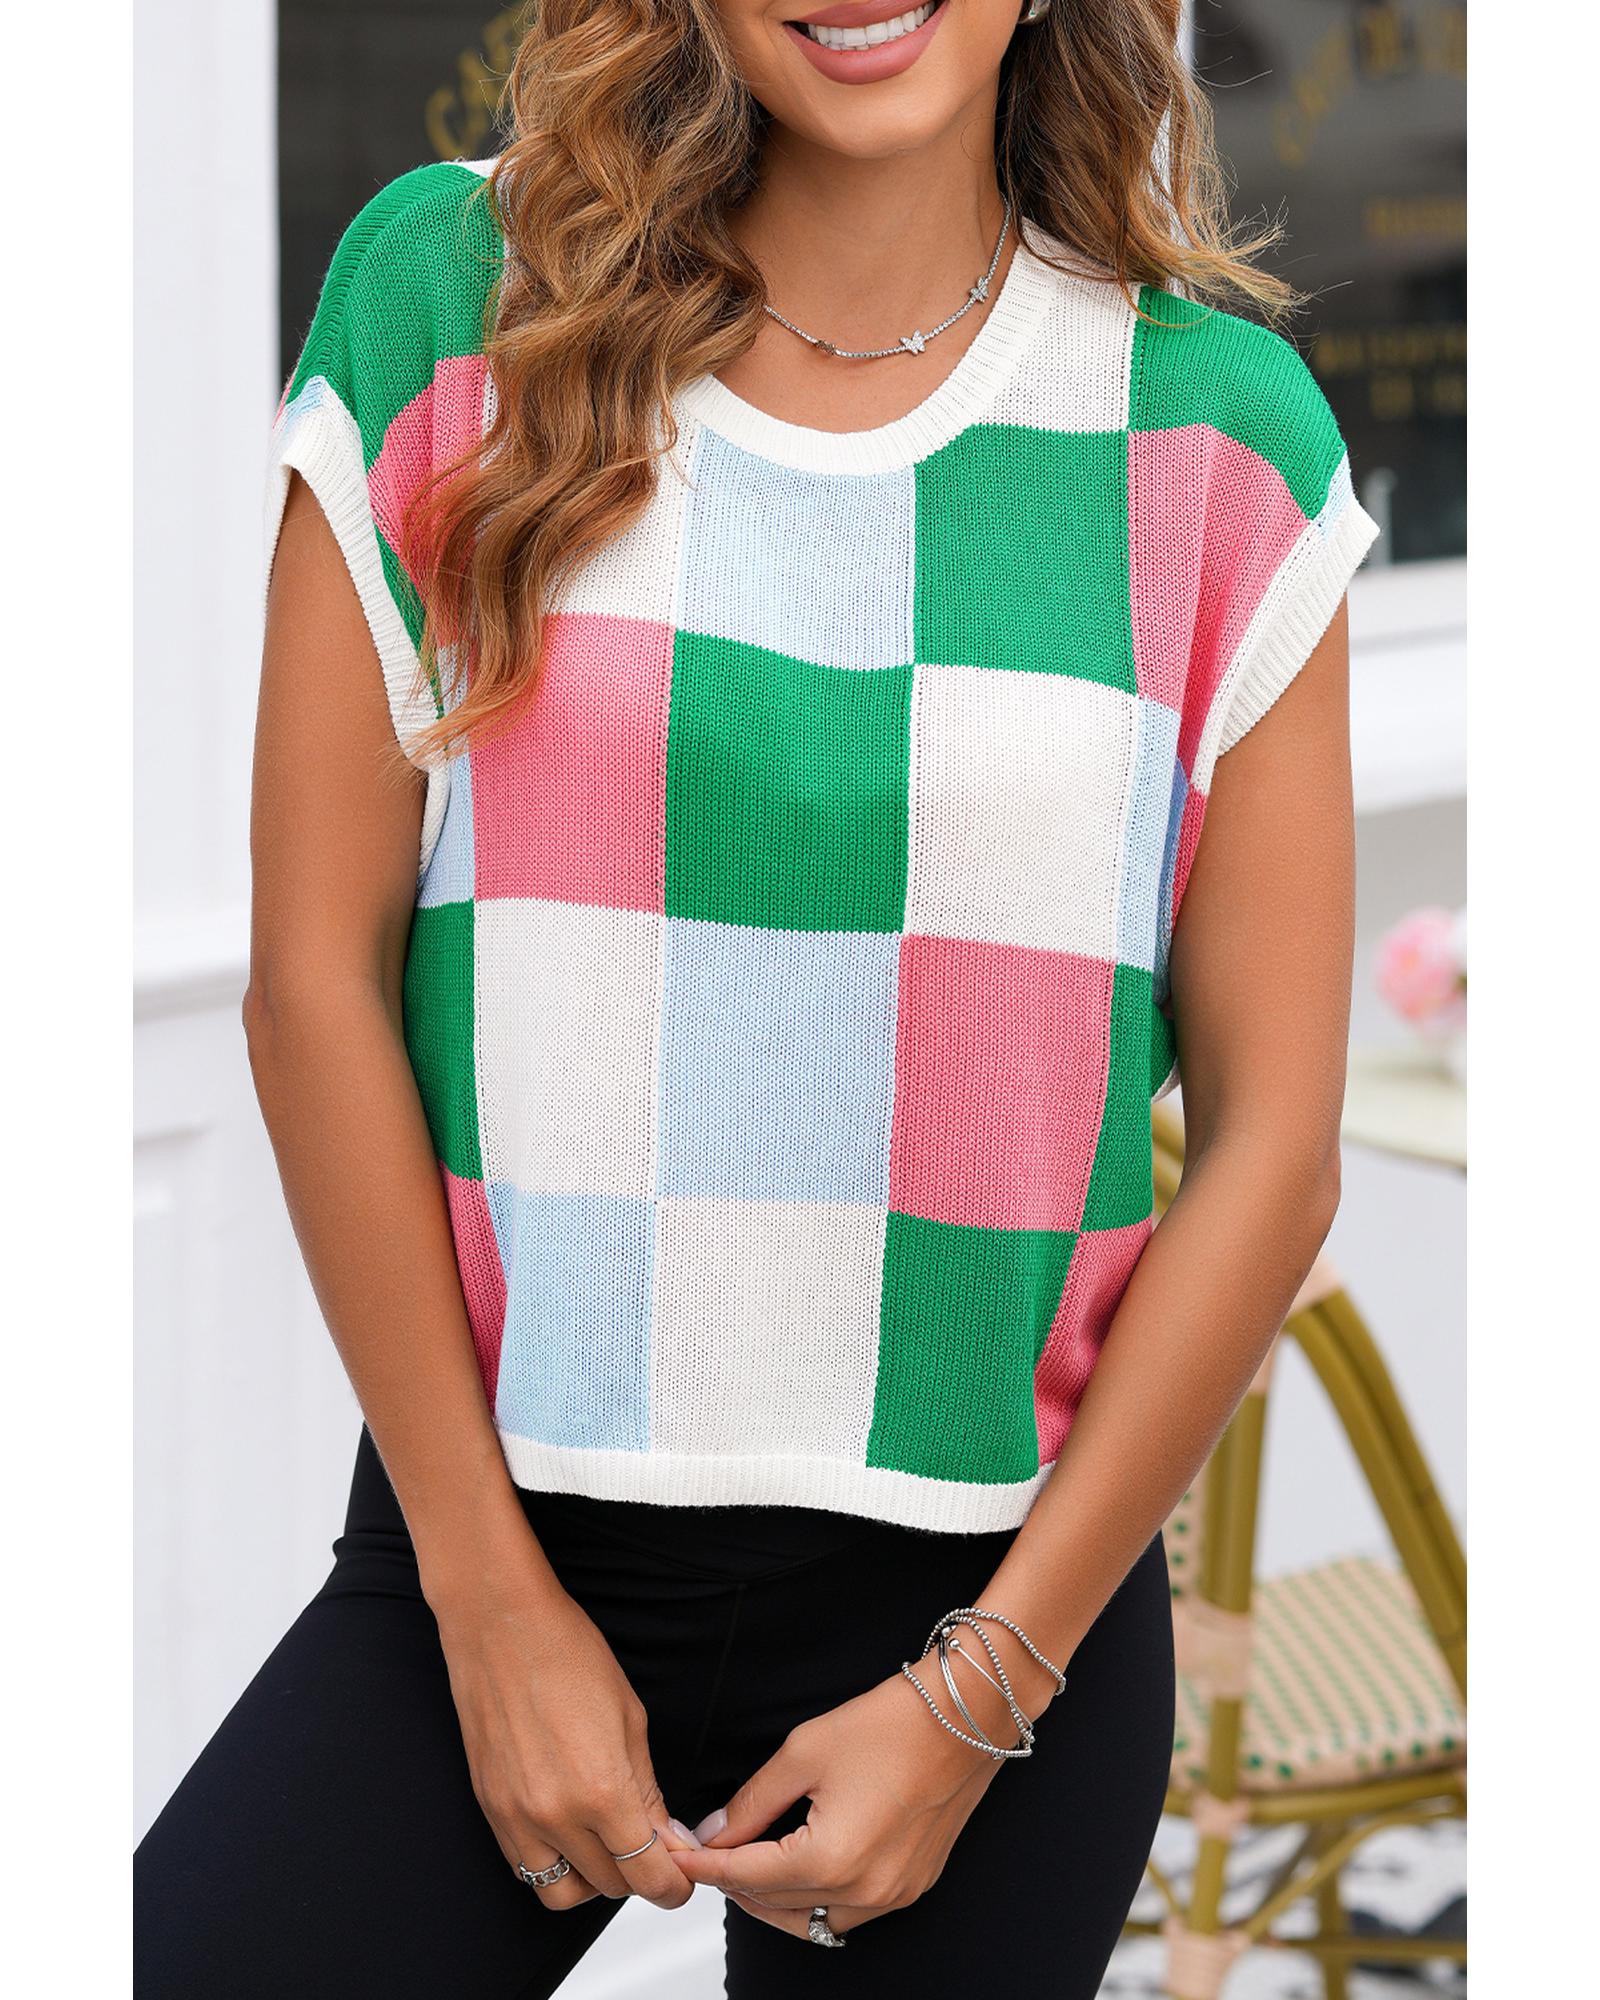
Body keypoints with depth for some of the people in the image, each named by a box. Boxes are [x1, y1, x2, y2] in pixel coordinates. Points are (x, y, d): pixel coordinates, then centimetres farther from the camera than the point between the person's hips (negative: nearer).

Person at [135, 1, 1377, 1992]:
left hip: (1000, 1576, 0)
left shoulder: (1222, 432, -1)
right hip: (492, 1541, 0)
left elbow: (1272, 1136, -1)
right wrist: (488, 1592, -4)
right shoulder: (448, 297, -2)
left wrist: (980, 1688, -5)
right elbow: (315, 978, -3)